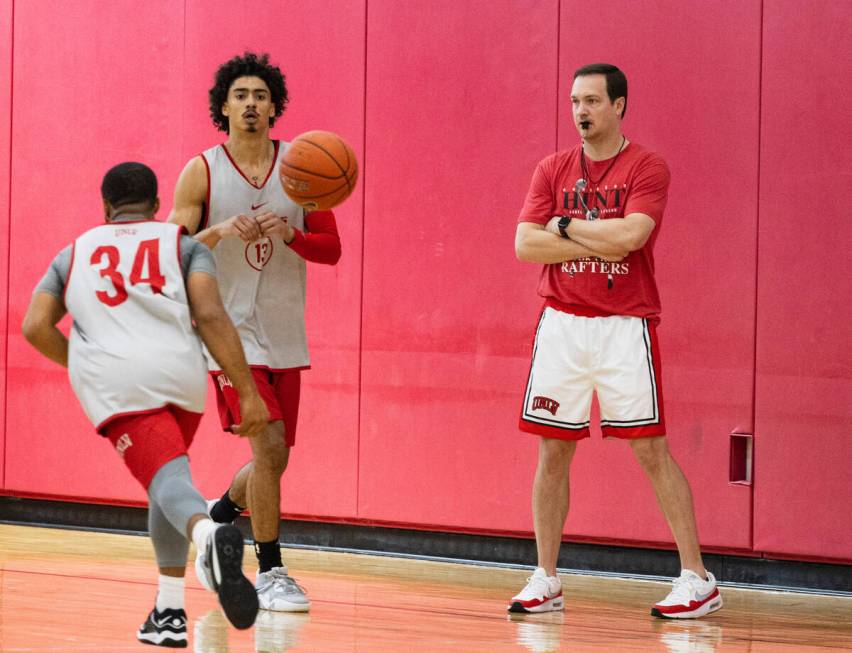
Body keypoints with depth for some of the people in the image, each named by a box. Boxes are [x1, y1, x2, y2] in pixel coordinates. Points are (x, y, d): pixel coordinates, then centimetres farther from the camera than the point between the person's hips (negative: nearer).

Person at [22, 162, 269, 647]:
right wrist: (249, 393, -1)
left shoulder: (74, 254, 24)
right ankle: (169, 612, 17)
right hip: (180, 373, 2)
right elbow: (211, 317, 2)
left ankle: (208, 535, -52)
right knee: (165, 481, 24)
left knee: (167, 478, -16)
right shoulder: (184, 245, 18)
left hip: (113, 383, -1)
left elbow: (36, 327, 13)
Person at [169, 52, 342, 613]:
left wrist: (290, 235, -18)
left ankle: (214, 521, 40)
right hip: (231, 329, -4)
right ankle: (270, 572, -4)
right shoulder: (202, 173, -4)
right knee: (269, 443, -17)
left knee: (274, 460, 11)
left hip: (285, 334, 4)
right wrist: (222, 231, -23)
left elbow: (331, 248, 2)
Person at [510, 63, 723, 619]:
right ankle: (546, 582, 14)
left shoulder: (647, 167, -4)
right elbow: (525, 244, -3)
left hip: (624, 326, -4)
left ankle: (698, 579, 0)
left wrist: (566, 225, -8)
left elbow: (630, 235, -20)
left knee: (651, 449, -5)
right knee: (553, 451, 5)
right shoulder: (553, 170, 8)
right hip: (561, 323, 4)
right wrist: (601, 240, -12)